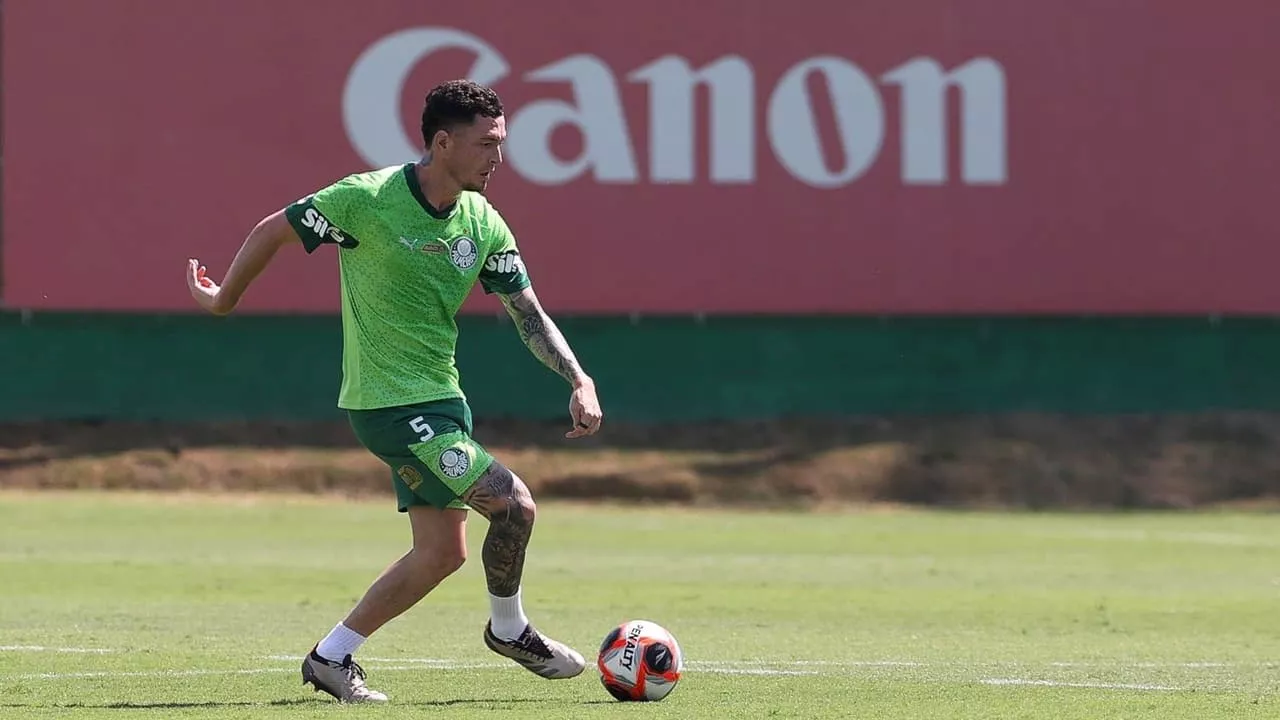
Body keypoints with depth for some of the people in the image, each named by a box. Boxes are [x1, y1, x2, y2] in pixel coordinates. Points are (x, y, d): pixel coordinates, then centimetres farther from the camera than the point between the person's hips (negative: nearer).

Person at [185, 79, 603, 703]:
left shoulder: (485, 225, 1)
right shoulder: (368, 199, -18)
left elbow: (530, 315, 5)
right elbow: (273, 231, -5)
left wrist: (580, 382, -10)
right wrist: (223, 299, 8)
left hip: (441, 401, 8)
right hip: (391, 405, -8)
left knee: (443, 551, 8)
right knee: (513, 503, -13)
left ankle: (332, 657, 18)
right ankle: (509, 630, 12)